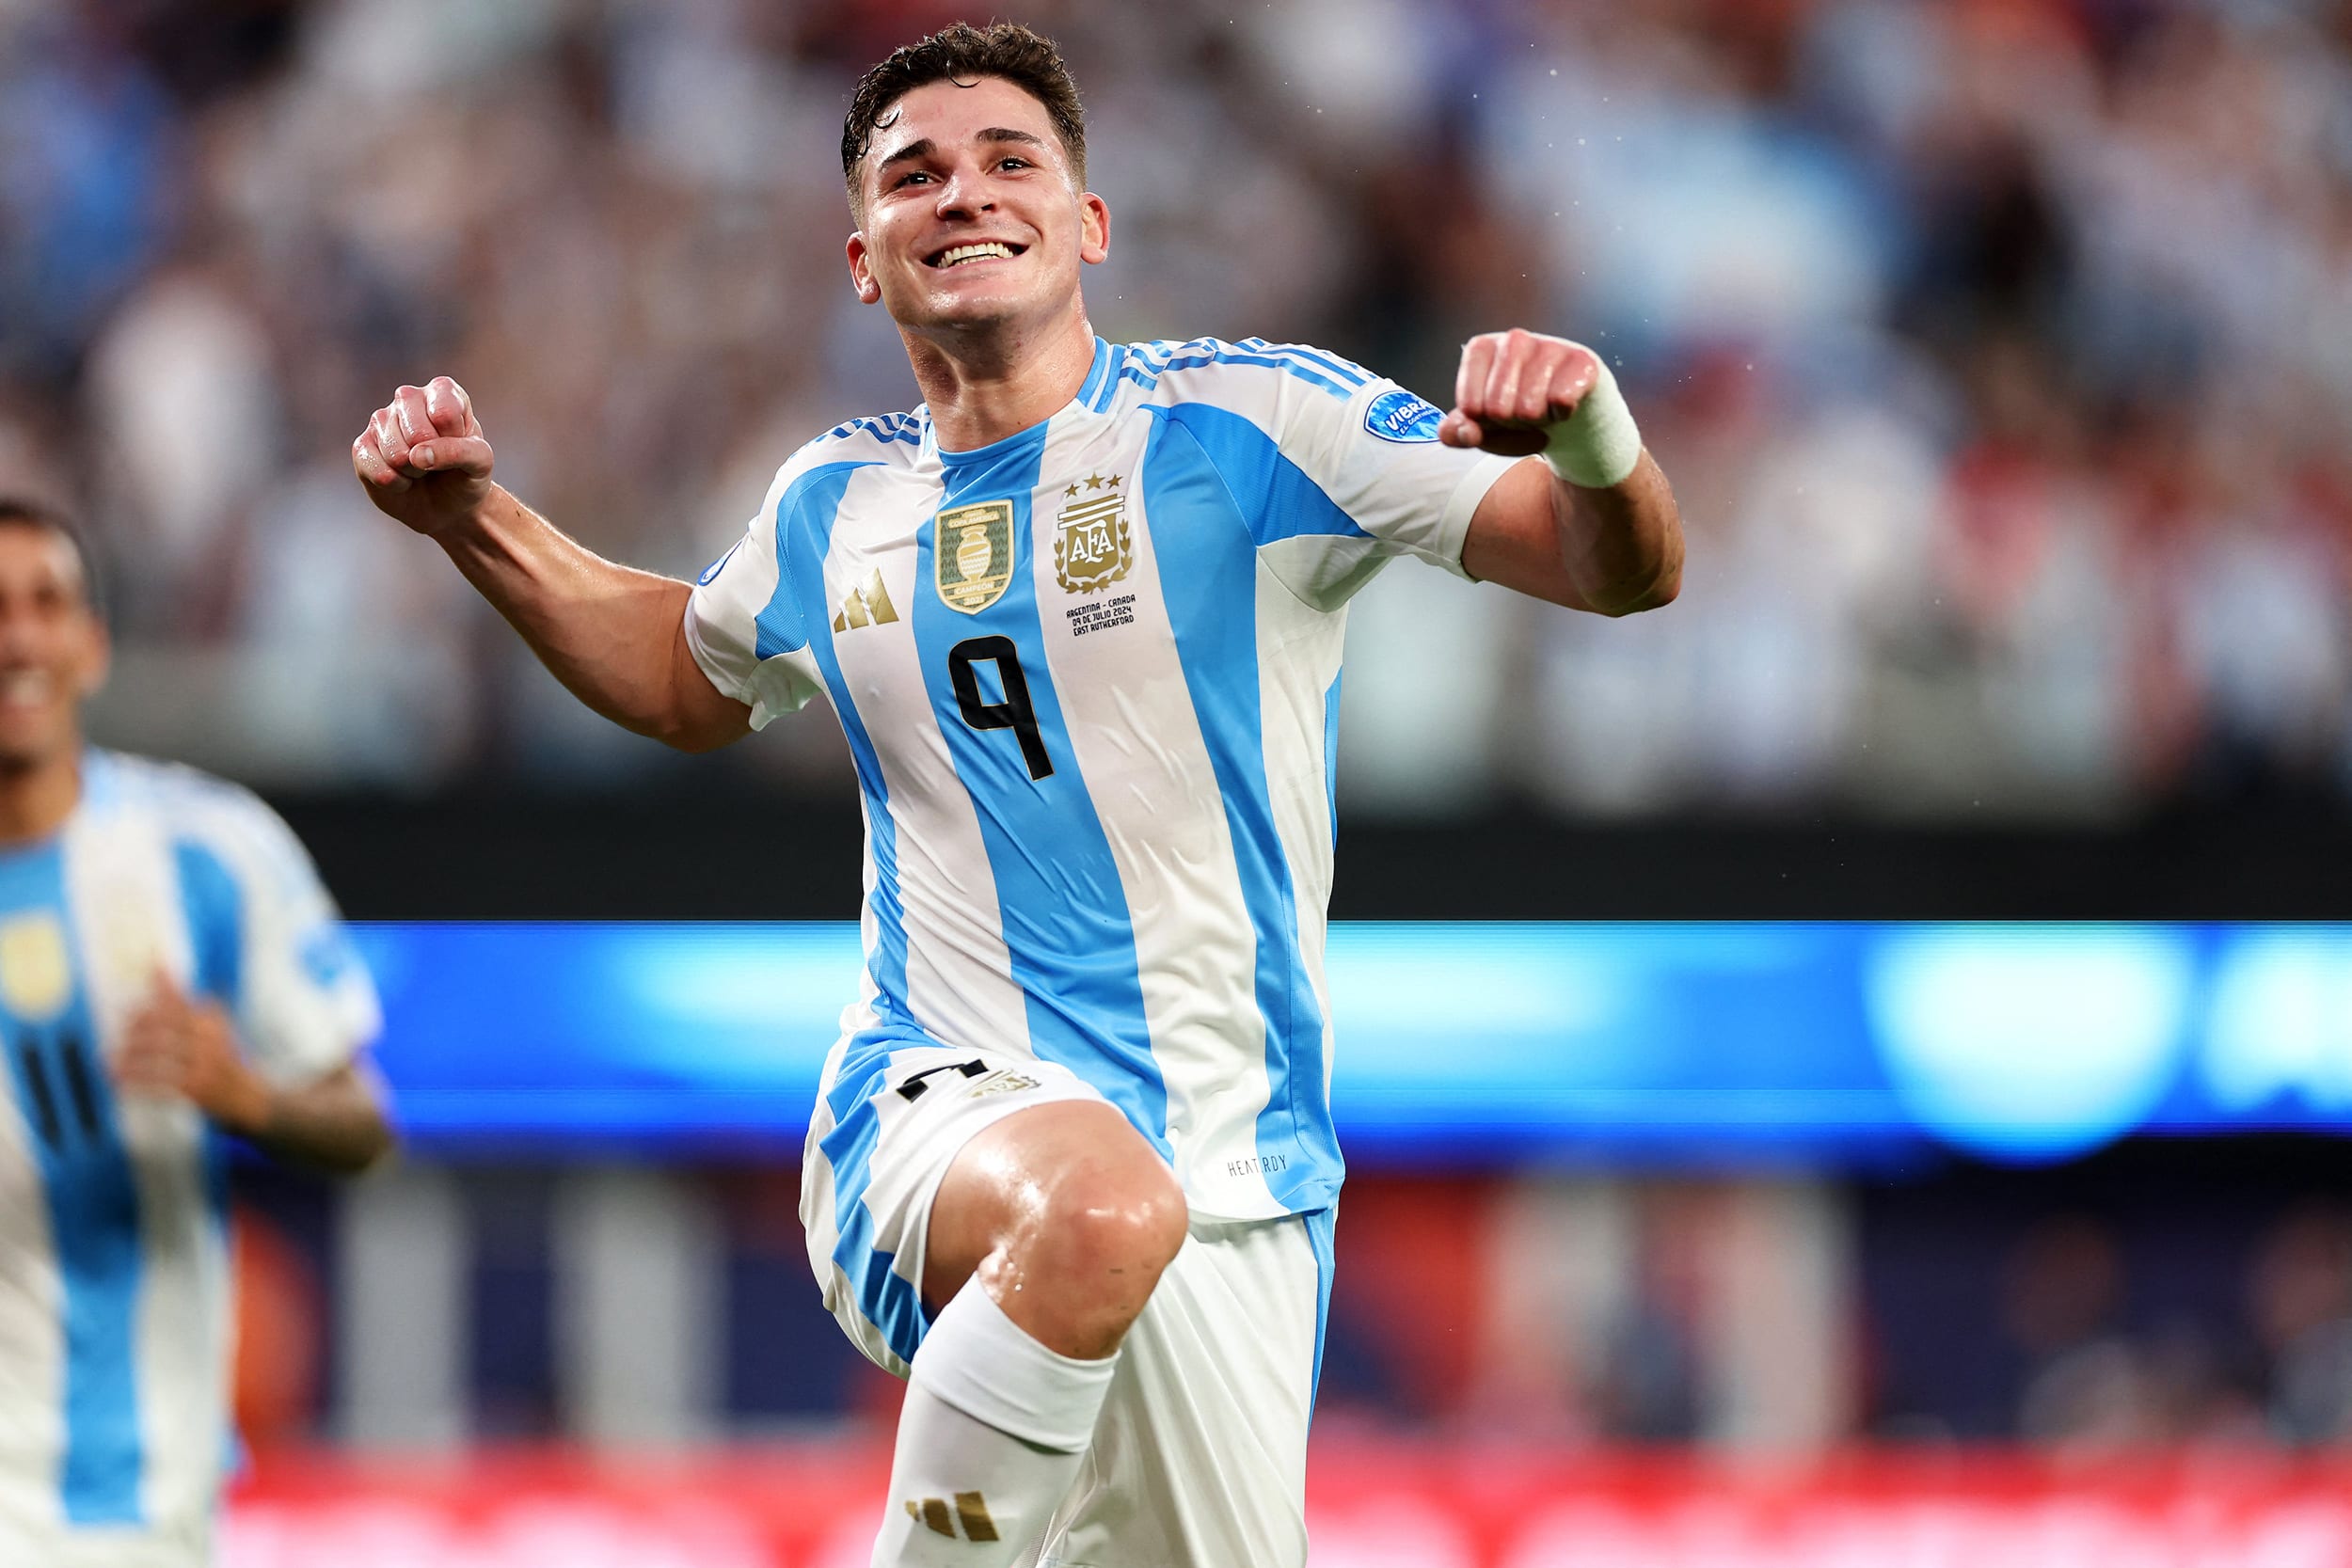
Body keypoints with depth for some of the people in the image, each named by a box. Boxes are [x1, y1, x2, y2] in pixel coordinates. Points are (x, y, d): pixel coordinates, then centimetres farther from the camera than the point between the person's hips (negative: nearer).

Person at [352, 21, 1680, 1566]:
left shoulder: (1248, 422, -1)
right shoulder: (836, 505, 11)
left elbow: (1626, 571, -7)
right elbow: (692, 678, 35)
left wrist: (1592, 441, -29)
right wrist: (474, 517, 22)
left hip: (1230, 1189, 1)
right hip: (935, 1122, -1)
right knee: (1096, 1207, -37)